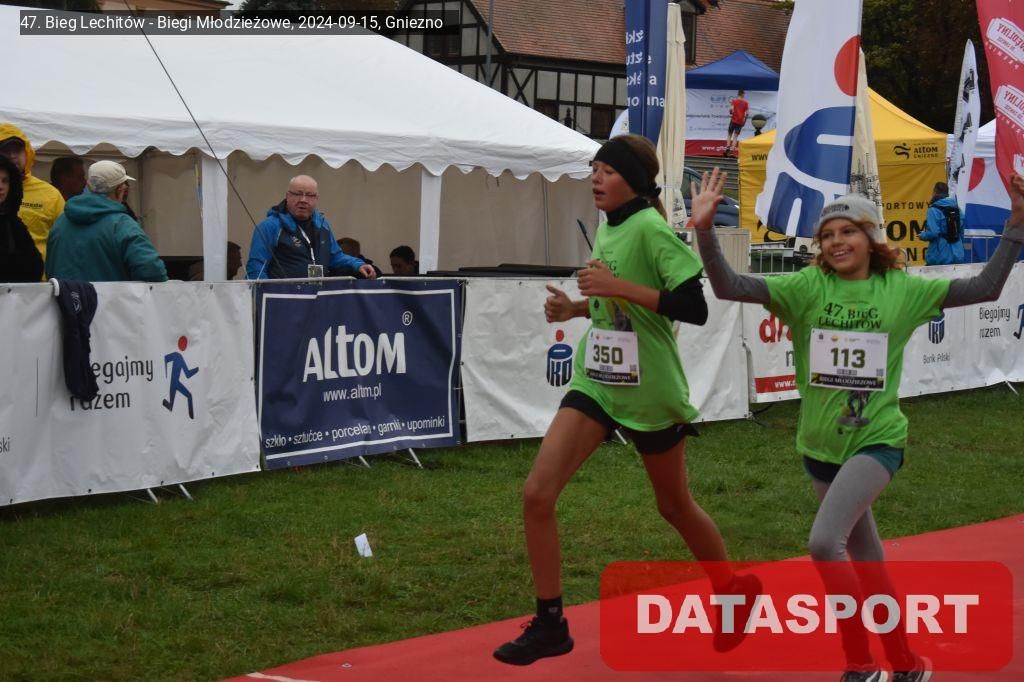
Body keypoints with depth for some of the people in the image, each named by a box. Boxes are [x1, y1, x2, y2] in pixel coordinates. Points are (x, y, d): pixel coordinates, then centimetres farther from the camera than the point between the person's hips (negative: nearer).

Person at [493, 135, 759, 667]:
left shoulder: (651, 229, -16)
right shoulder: (606, 226, 7)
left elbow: (693, 308, -23)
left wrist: (620, 287, -27)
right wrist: (576, 307, 4)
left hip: (649, 391, -7)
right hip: (595, 382, 7)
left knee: (674, 506, 12)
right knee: (537, 493, -8)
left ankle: (734, 592, 38)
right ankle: (550, 625, 3)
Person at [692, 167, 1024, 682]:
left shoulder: (903, 290, -3)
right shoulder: (807, 287, -3)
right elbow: (729, 287, -14)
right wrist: (705, 229, -28)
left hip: (876, 440, -4)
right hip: (821, 444, 4)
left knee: (825, 541, -23)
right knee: (864, 558, 17)